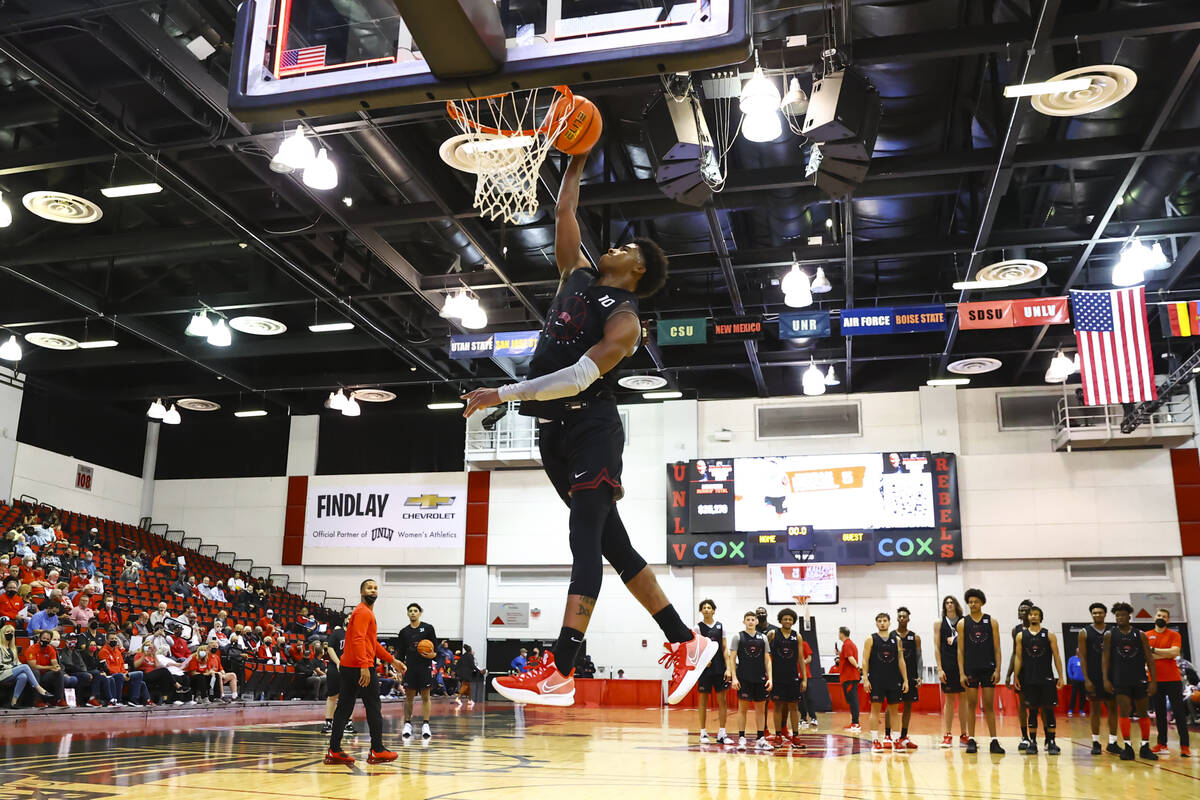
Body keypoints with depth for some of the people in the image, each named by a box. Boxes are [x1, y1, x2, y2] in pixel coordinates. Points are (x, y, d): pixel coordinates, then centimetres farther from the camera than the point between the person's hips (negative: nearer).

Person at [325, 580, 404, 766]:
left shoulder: (367, 612, 22)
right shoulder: (363, 612, -10)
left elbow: (373, 643, 27)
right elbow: (358, 640, -22)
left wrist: (393, 661, 26)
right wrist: (364, 666, -30)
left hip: (347, 667, 10)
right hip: (361, 667, -10)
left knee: (344, 708, 8)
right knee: (373, 708, -2)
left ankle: (334, 752, 9)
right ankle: (377, 751, 3)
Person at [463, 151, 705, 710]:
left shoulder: (624, 319, -8)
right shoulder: (577, 275, 16)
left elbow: (579, 377, -20)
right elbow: (564, 213, 22)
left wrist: (503, 395, -22)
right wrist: (577, 162, 20)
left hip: (591, 428, -8)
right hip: (555, 431, 8)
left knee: (586, 538, -14)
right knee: (612, 543, 8)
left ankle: (559, 673, -19)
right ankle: (686, 642, 14)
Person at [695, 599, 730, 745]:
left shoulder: (720, 626, 8)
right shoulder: (698, 627, 1)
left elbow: (724, 649, 8)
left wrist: (728, 668, 0)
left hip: (719, 668, 2)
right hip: (705, 668, -2)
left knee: (722, 700, 1)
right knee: (703, 700, 3)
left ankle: (721, 733, 7)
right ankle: (703, 733, 12)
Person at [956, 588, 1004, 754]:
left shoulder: (992, 622, 5)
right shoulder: (962, 623, 4)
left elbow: (997, 648, 4)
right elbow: (960, 650, 3)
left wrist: (997, 669, -6)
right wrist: (961, 673, -4)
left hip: (988, 669, 0)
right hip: (970, 669, 0)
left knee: (989, 706, 2)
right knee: (971, 705, 2)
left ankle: (994, 741, 4)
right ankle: (971, 741, 6)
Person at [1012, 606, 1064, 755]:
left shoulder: (1049, 636, 4)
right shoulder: (1021, 636, 6)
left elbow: (1056, 657, 2)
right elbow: (1018, 658, 7)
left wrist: (1060, 677, -4)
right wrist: (1016, 677, 1)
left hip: (1047, 679, -1)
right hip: (1029, 679, 1)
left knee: (1048, 709, -1)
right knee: (1032, 710, 4)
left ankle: (1051, 742, 5)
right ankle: (1032, 742, 9)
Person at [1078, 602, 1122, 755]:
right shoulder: (1085, 633, 0)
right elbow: (1082, 657, -2)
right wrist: (1086, 679, -9)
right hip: (1093, 677, -2)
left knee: (1113, 707, 3)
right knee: (1095, 708, 3)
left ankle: (1112, 743, 10)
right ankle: (1096, 742, 9)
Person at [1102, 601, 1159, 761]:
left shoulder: (1140, 635, 3)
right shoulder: (1110, 635, 2)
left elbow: (1149, 658, 3)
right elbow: (1106, 658, 1)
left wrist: (1153, 681, -4)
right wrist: (1106, 679, -7)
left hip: (1140, 679, 1)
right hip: (1120, 680, -1)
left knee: (1143, 713, 7)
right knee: (1124, 712, -5)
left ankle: (1145, 747, 16)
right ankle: (1128, 747, 0)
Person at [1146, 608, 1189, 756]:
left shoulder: (1174, 635, 3)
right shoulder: (1146, 636, 8)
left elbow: (1174, 652, -13)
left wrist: (1153, 650, -11)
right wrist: (1166, 654, -12)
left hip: (1173, 679, -2)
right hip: (1155, 680, 2)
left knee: (1179, 711, -2)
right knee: (1159, 713, 8)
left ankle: (1185, 745, 1)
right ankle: (1162, 744, 14)